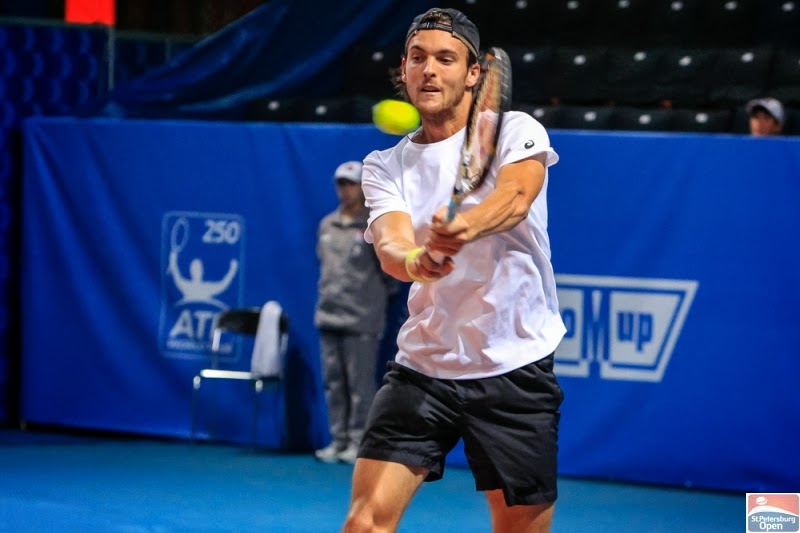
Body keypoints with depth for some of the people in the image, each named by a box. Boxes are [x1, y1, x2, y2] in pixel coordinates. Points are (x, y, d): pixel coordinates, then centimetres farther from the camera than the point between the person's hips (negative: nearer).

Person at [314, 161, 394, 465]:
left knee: (360, 384, -4)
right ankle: (339, 440, 15)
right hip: (328, 317, 6)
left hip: (361, 320, -6)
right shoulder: (327, 225, 12)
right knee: (333, 383, 9)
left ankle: (359, 442, 1)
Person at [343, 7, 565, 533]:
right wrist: (414, 261, -37)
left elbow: (516, 194, -24)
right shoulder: (386, 166, 6)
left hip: (515, 370, -2)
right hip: (422, 368, 2)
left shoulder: (516, 131, -2)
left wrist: (465, 226, -47)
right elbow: (389, 244, -12)